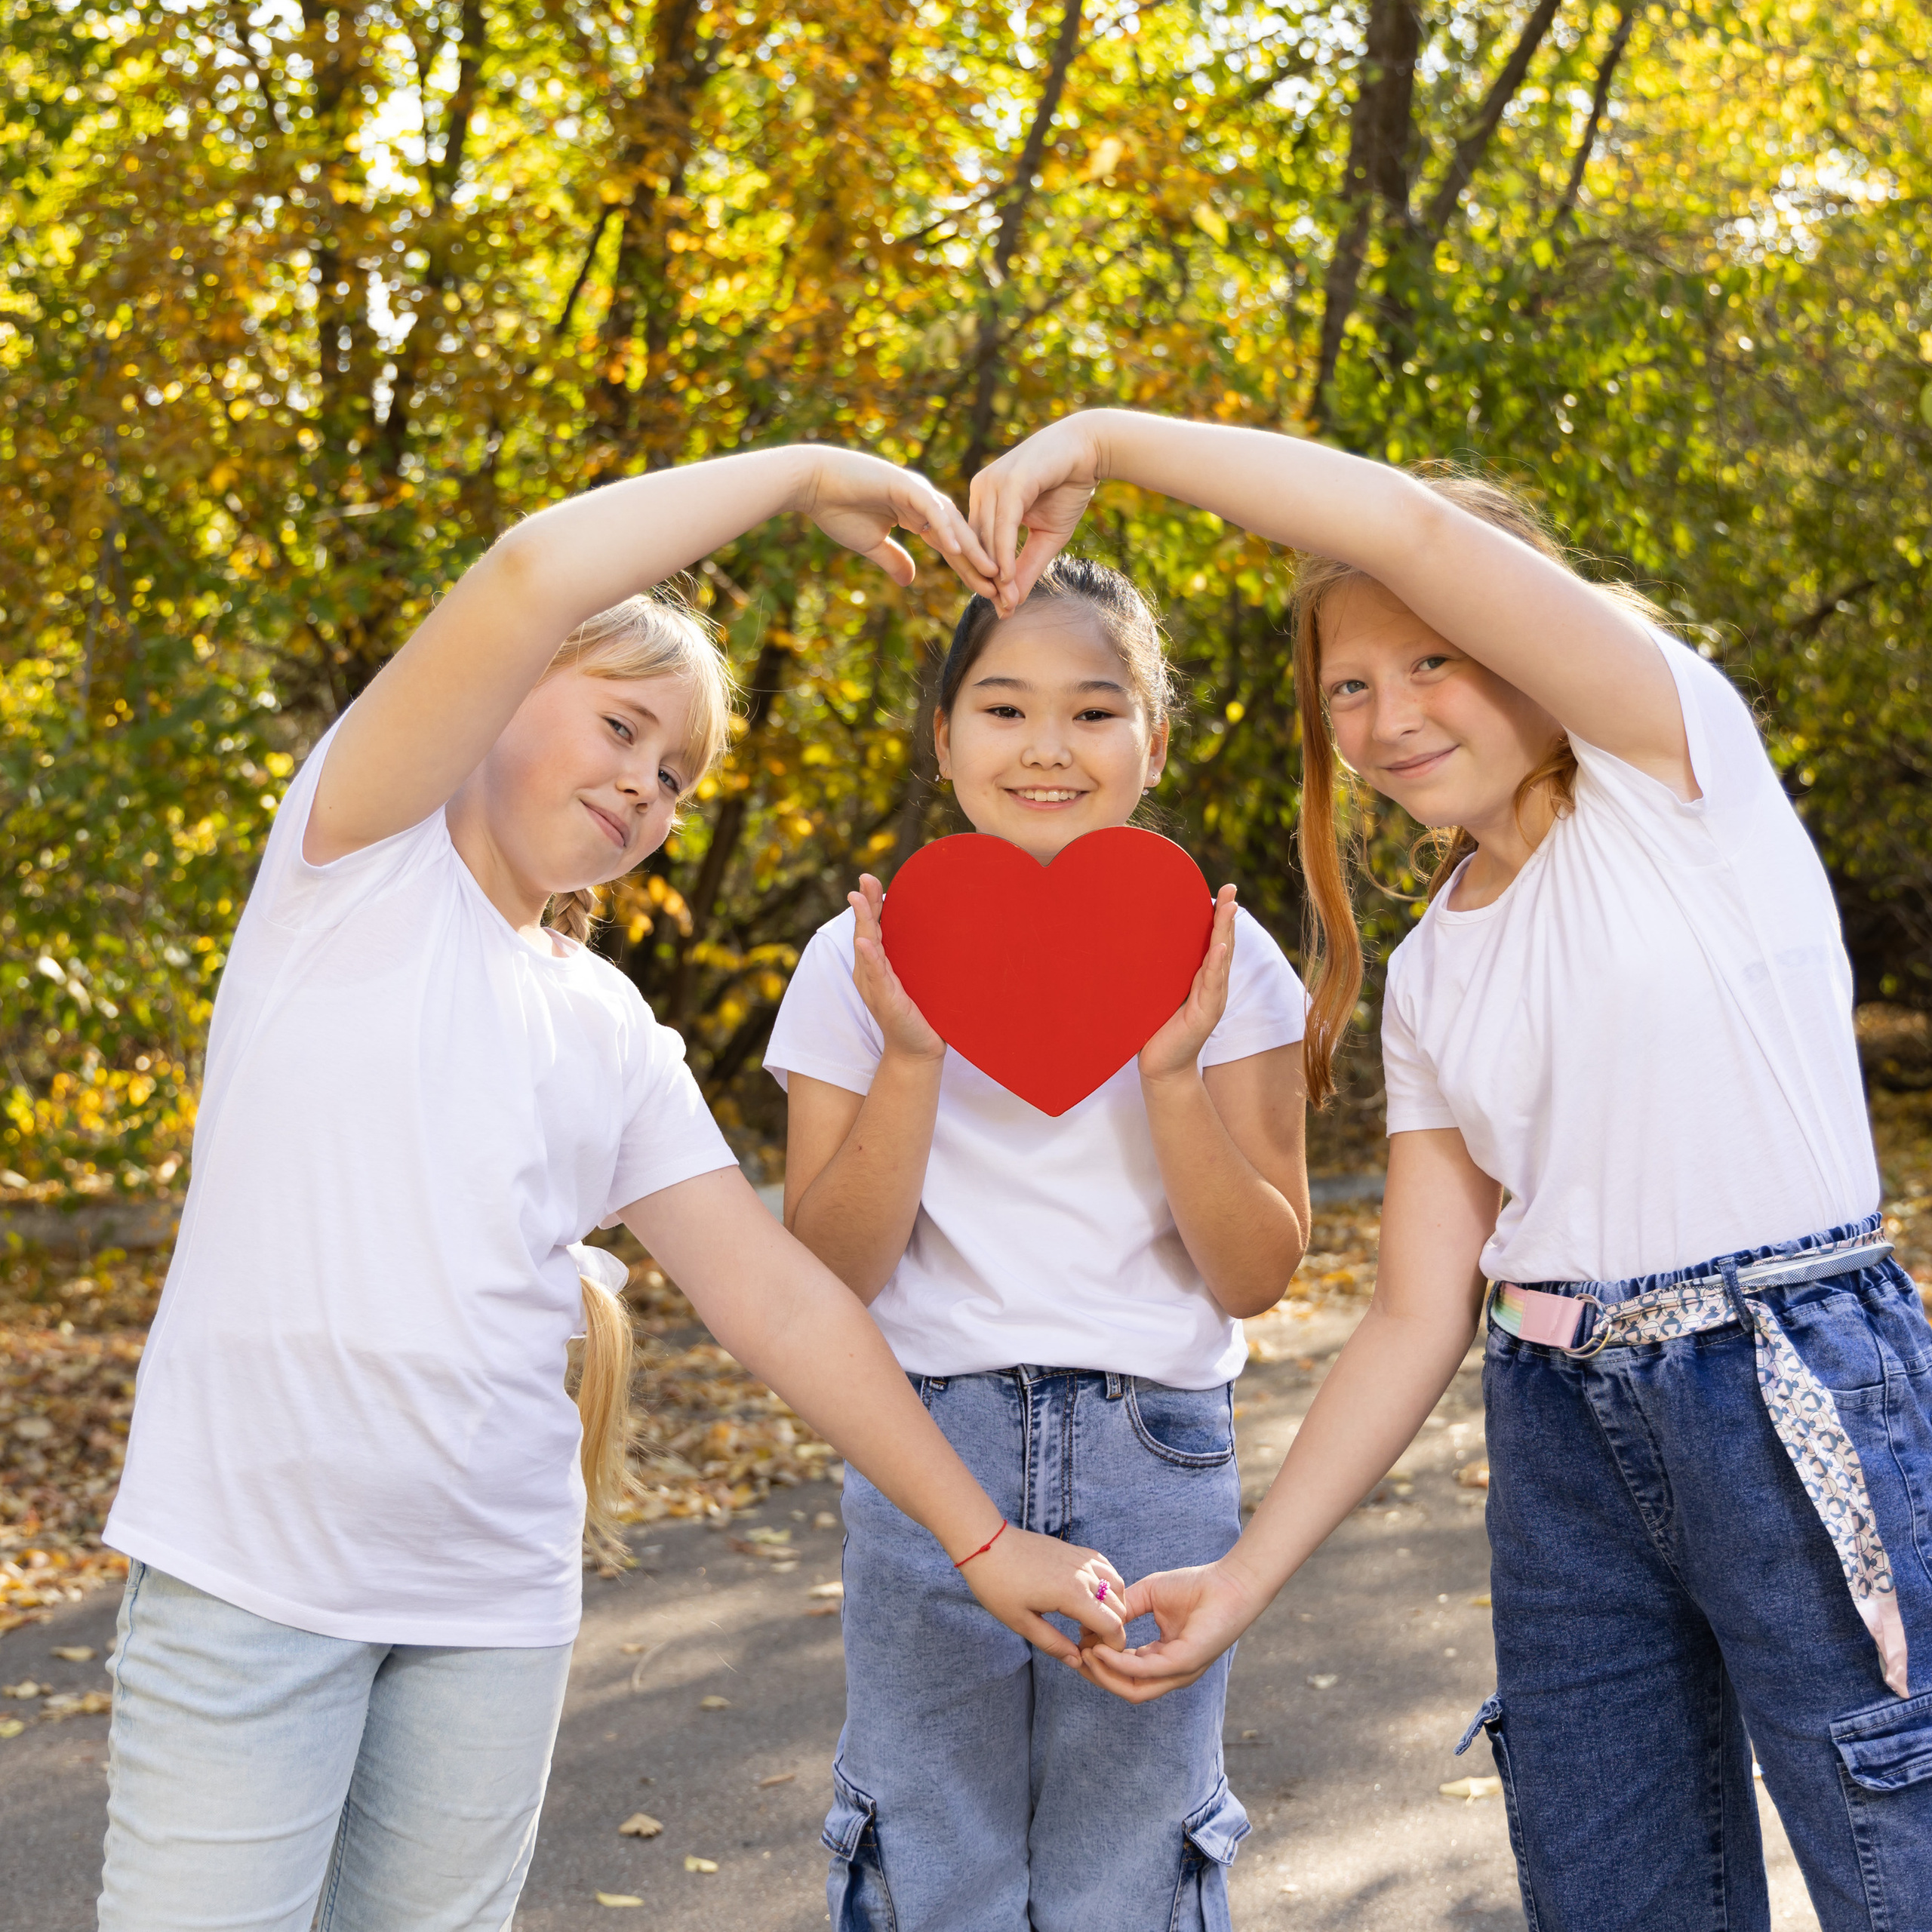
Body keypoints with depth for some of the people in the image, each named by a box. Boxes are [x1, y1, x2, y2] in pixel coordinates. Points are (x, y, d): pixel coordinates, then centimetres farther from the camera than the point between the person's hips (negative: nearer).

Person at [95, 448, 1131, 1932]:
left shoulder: (616, 1038, 14)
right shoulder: (363, 853, -1)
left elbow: (778, 1301, 10)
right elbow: (538, 577, -16)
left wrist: (981, 1538, 5)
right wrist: (804, 474, -6)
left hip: (499, 1597, 5)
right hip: (250, 1567, -5)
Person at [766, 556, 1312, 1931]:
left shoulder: (1217, 960, -1)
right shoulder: (866, 962, -1)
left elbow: (1258, 1277, -3)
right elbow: (828, 1275, -5)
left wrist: (1173, 1072, -17)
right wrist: (910, 1057, -17)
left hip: (1157, 1465, 0)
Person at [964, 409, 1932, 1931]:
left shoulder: (1675, 768, -4)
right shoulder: (1426, 979, 12)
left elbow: (1411, 523, -18)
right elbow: (1421, 1318, 9)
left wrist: (1102, 438, -13)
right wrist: (1243, 1579, 3)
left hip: (1802, 1409, -6)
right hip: (1568, 1438, 6)